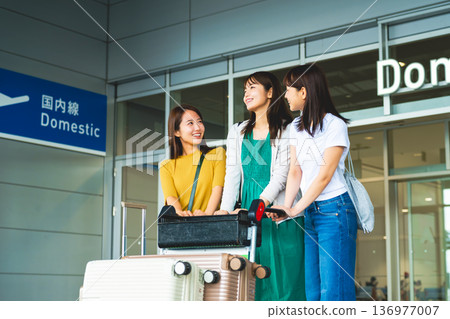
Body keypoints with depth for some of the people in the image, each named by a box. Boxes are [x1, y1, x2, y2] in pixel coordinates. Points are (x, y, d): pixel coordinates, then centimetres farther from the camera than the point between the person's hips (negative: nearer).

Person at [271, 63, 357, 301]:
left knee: (333, 289, -9)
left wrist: (296, 209, -14)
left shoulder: (334, 125, -7)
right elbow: (295, 171, 8)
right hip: (309, 211, 7)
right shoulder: (297, 127, 14)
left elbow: (325, 175, -12)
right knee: (312, 289, 5)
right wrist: (287, 206, -7)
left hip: (334, 209, -7)